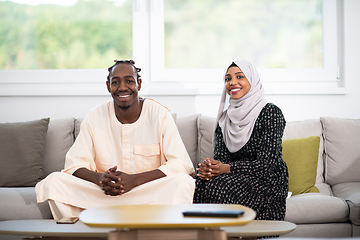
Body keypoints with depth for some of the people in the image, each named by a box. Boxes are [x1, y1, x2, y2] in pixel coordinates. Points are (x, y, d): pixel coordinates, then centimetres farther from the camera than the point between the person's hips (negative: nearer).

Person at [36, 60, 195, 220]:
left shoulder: (160, 115, -4)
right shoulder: (95, 117, 4)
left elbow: (180, 164, -11)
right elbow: (75, 163, 2)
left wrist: (134, 180, -24)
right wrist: (100, 178, -22)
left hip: (150, 193, -2)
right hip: (103, 194, 2)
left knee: (183, 182, -32)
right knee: (53, 181, -18)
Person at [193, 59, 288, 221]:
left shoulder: (270, 112, -7)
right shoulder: (225, 117, 12)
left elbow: (266, 164, -15)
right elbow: (220, 158, 3)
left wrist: (227, 168, -27)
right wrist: (209, 168, -22)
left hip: (267, 182, -5)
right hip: (237, 179, 5)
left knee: (218, 186, -32)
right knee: (199, 183, -26)